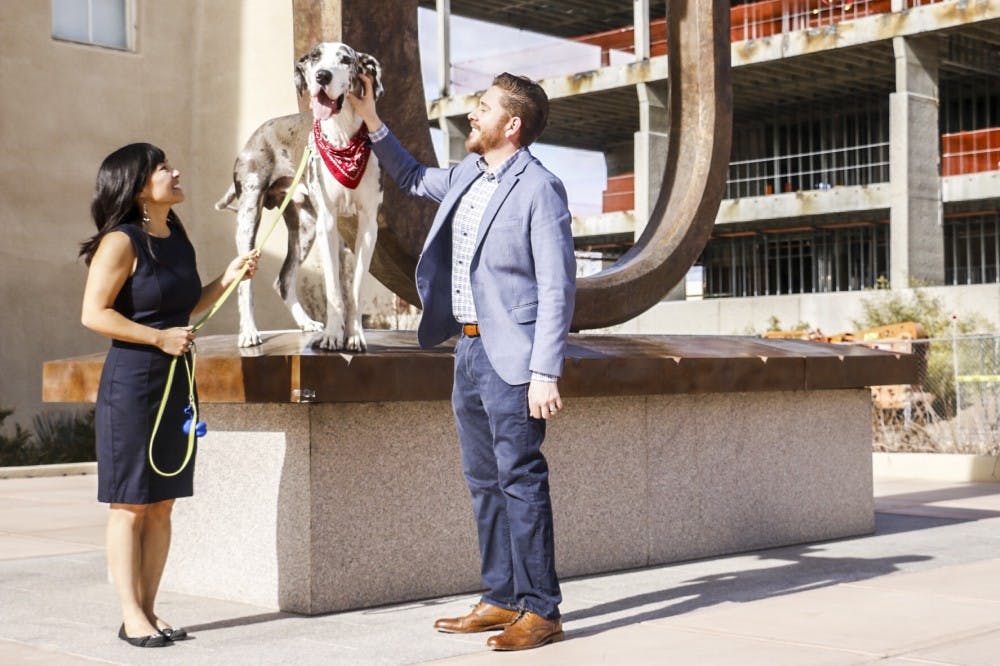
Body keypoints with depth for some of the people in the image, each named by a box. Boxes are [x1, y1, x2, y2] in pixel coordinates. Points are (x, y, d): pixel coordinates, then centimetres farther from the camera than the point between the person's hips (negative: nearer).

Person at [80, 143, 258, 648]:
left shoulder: (176, 237, 12)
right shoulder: (121, 242, -12)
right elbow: (94, 313, -16)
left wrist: (227, 279, 7)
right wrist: (159, 337, -17)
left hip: (174, 381, 8)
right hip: (132, 382, -8)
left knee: (162, 505, 9)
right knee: (130, 505, -1)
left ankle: (148, 610, 16)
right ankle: (132, 617, 5)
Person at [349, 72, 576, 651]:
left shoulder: (539, 188, -12)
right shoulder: (468, 176, 13)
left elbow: (558, 287, -16)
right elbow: (414, 179, 35)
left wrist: (545, 373, -21)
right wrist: (372, 123, 26)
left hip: (510, 357, -9)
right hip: (469, 348, 9)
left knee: (520, 481, -6)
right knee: (484, 482, 12)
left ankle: (540, 610, 2)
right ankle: (501, 599, 21)